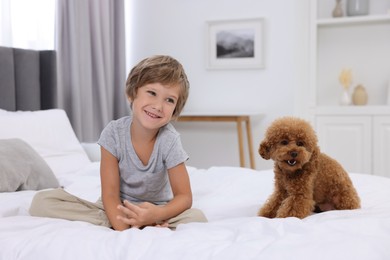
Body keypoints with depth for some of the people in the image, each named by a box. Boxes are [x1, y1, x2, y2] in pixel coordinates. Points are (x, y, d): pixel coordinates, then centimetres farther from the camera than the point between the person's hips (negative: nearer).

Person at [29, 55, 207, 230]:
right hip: (118, 209, 2)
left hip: (155, 210, -2)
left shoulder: (170, 140, -17)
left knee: (197, 218, -31)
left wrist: (156, 214, -37)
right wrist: (124, 231, -36)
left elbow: (184, 197, -15)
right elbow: (110, 194, -17)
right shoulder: (114, 133, -17)